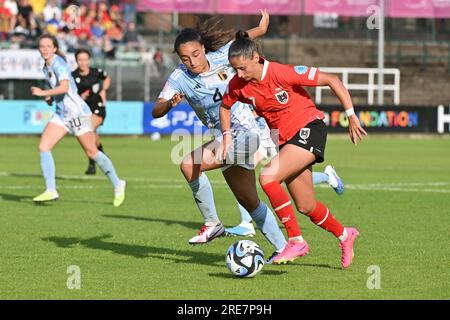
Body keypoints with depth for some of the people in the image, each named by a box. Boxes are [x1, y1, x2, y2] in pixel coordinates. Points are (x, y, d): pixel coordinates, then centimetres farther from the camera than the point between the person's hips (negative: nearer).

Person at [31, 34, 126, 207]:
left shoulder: (58, 64, -16)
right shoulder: (46, 67, 11)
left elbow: (64, 87, -32)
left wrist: (43, 93, -27)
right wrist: (51, 97, 7)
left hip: (77, 113, -8)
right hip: (61, 114, 8)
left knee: (92, 152, -1)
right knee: (43, 147, -8)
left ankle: (117, 184, 15)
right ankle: (51, 191, -8)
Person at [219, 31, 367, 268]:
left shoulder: (282, 73, -22)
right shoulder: (237, 85, -6)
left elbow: (332, 81, -16)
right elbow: (225, 106, 18)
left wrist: (352, 116, -17)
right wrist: (227, 136, 2)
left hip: (309, 130, -7)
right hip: (285, 140, 7)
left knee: (267, 177, -26)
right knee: (306, 208, 9)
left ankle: (296, 240, -17)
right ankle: (344, 235, 36)